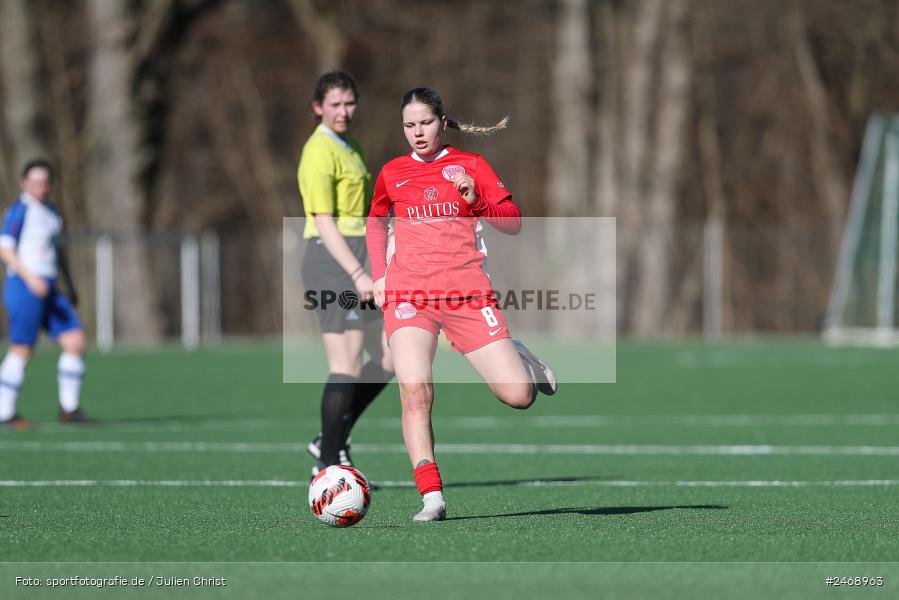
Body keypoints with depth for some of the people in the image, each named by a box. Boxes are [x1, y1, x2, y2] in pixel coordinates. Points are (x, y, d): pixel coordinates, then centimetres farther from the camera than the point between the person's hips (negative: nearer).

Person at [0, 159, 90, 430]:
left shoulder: (51, 212, 18)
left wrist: (70, 285, 26)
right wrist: (30, 277, -24)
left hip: (48, 289, 8)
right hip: (23, 286, -8)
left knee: (75, 341, -1)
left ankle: (69, 408, 6)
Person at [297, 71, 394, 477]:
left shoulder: (348, 149, 18)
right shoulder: (320, 153, -13)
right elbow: (324, 223, -19)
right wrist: (357, 274, -25)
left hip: (353, 265, 10)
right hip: (332, 261, -10)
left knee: (388, 359, 9)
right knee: (347, 365, -11)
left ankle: (331, 440, 16)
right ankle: (328, 465, -7)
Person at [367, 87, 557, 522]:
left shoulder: (471, 165, 8)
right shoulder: (392, 173, 14)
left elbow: (513, 223, 5)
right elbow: (375, 221, 31)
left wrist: (476, 200, -12)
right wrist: (378, 275, 19)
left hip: (466, 291, -1)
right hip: (408, 295, 1)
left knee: (518, 396, -7)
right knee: (415, 393, -20)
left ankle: (520, 360, 30)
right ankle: (431, 498, -18)